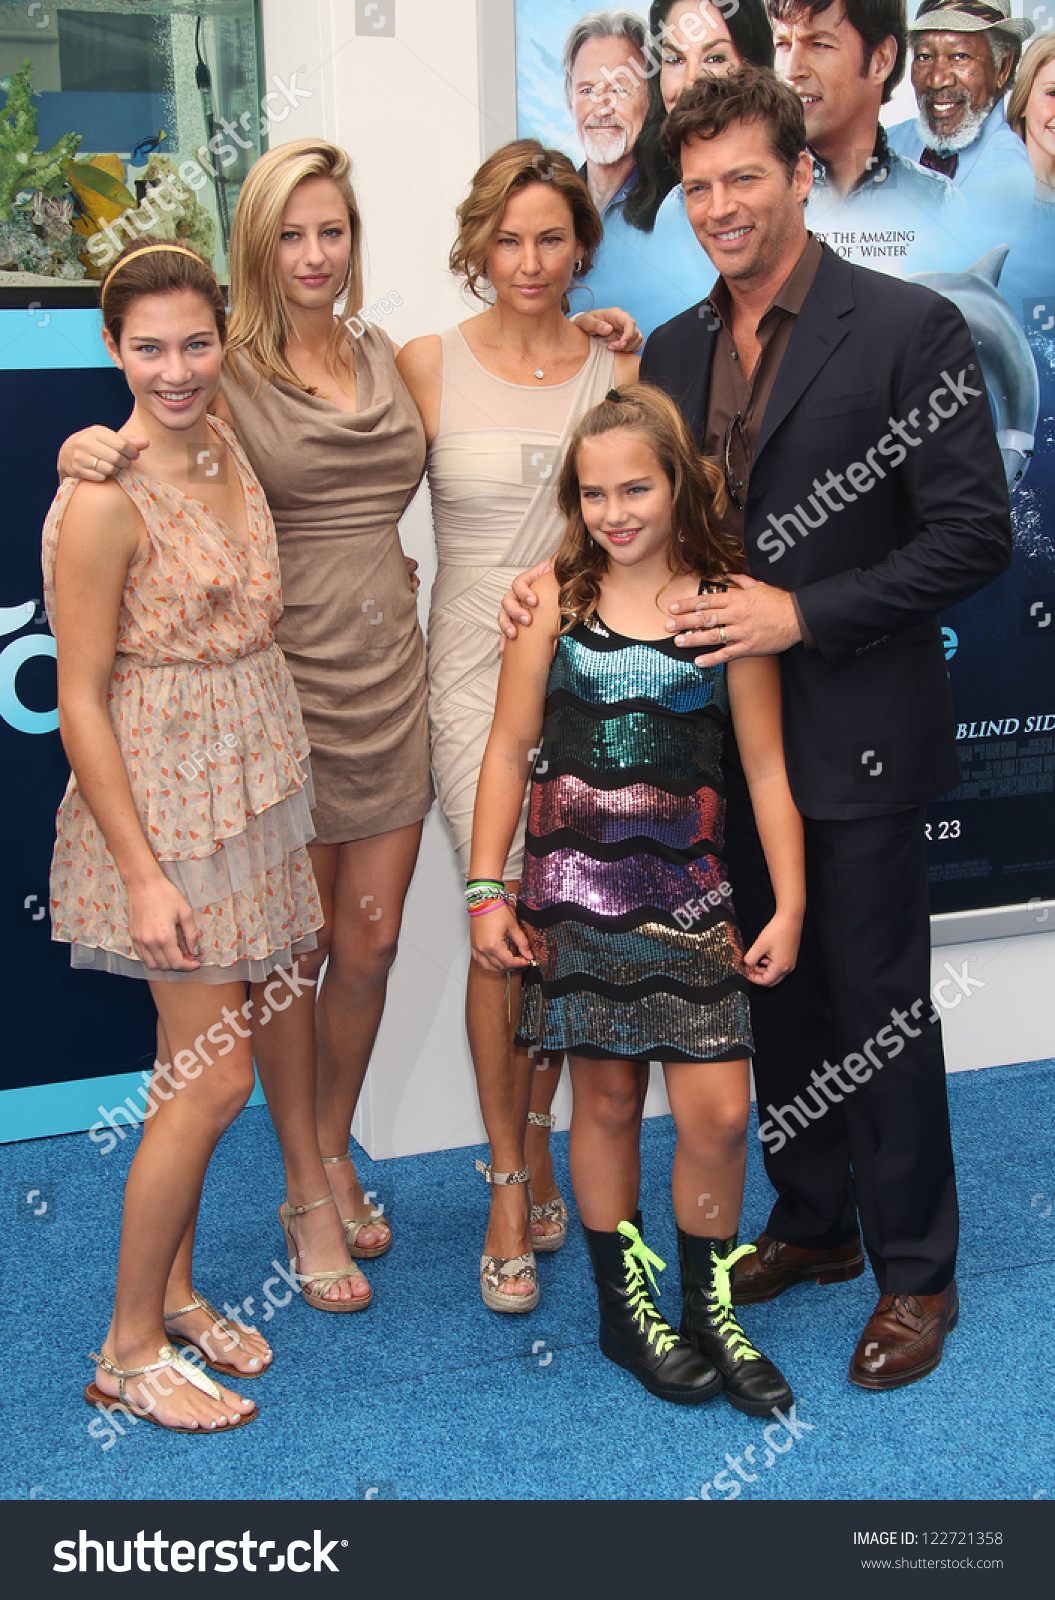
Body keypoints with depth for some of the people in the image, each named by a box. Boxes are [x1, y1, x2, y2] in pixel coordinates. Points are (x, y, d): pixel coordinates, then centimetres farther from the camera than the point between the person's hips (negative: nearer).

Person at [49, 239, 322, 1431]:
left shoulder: (226, 445, 5)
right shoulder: (104, 497, -19)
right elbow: (80, 701, -18)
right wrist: (142, 873, -19)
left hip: (250, 783, 8)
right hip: (165, 797, -8)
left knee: (205, 1063, 15)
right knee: (212, 1080, -4)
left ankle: (173, 1290, 31)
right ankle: (129, 1349, 13)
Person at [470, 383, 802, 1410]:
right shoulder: (554, 599, 1)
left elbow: (767, 768, 2)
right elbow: (509, 751, 4)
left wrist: (789, 906, 1)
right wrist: (486, 889, 1)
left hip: (686, 889, 0)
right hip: (573, 885, 0)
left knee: (717, 1113, -2)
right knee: (606, 1100, 9)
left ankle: (709, 1313, 20)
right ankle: (626, 1310, 26)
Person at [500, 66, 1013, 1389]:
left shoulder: (907, 327, -11)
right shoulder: (671, 351, 9)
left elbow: (974, 534, -14)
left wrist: (805, 615, -20)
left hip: (852, 736, -6)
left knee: (877, 1007, 4)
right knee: (775, 995, 17)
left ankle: (915, 1272, 22)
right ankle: (813, 1223, 36)